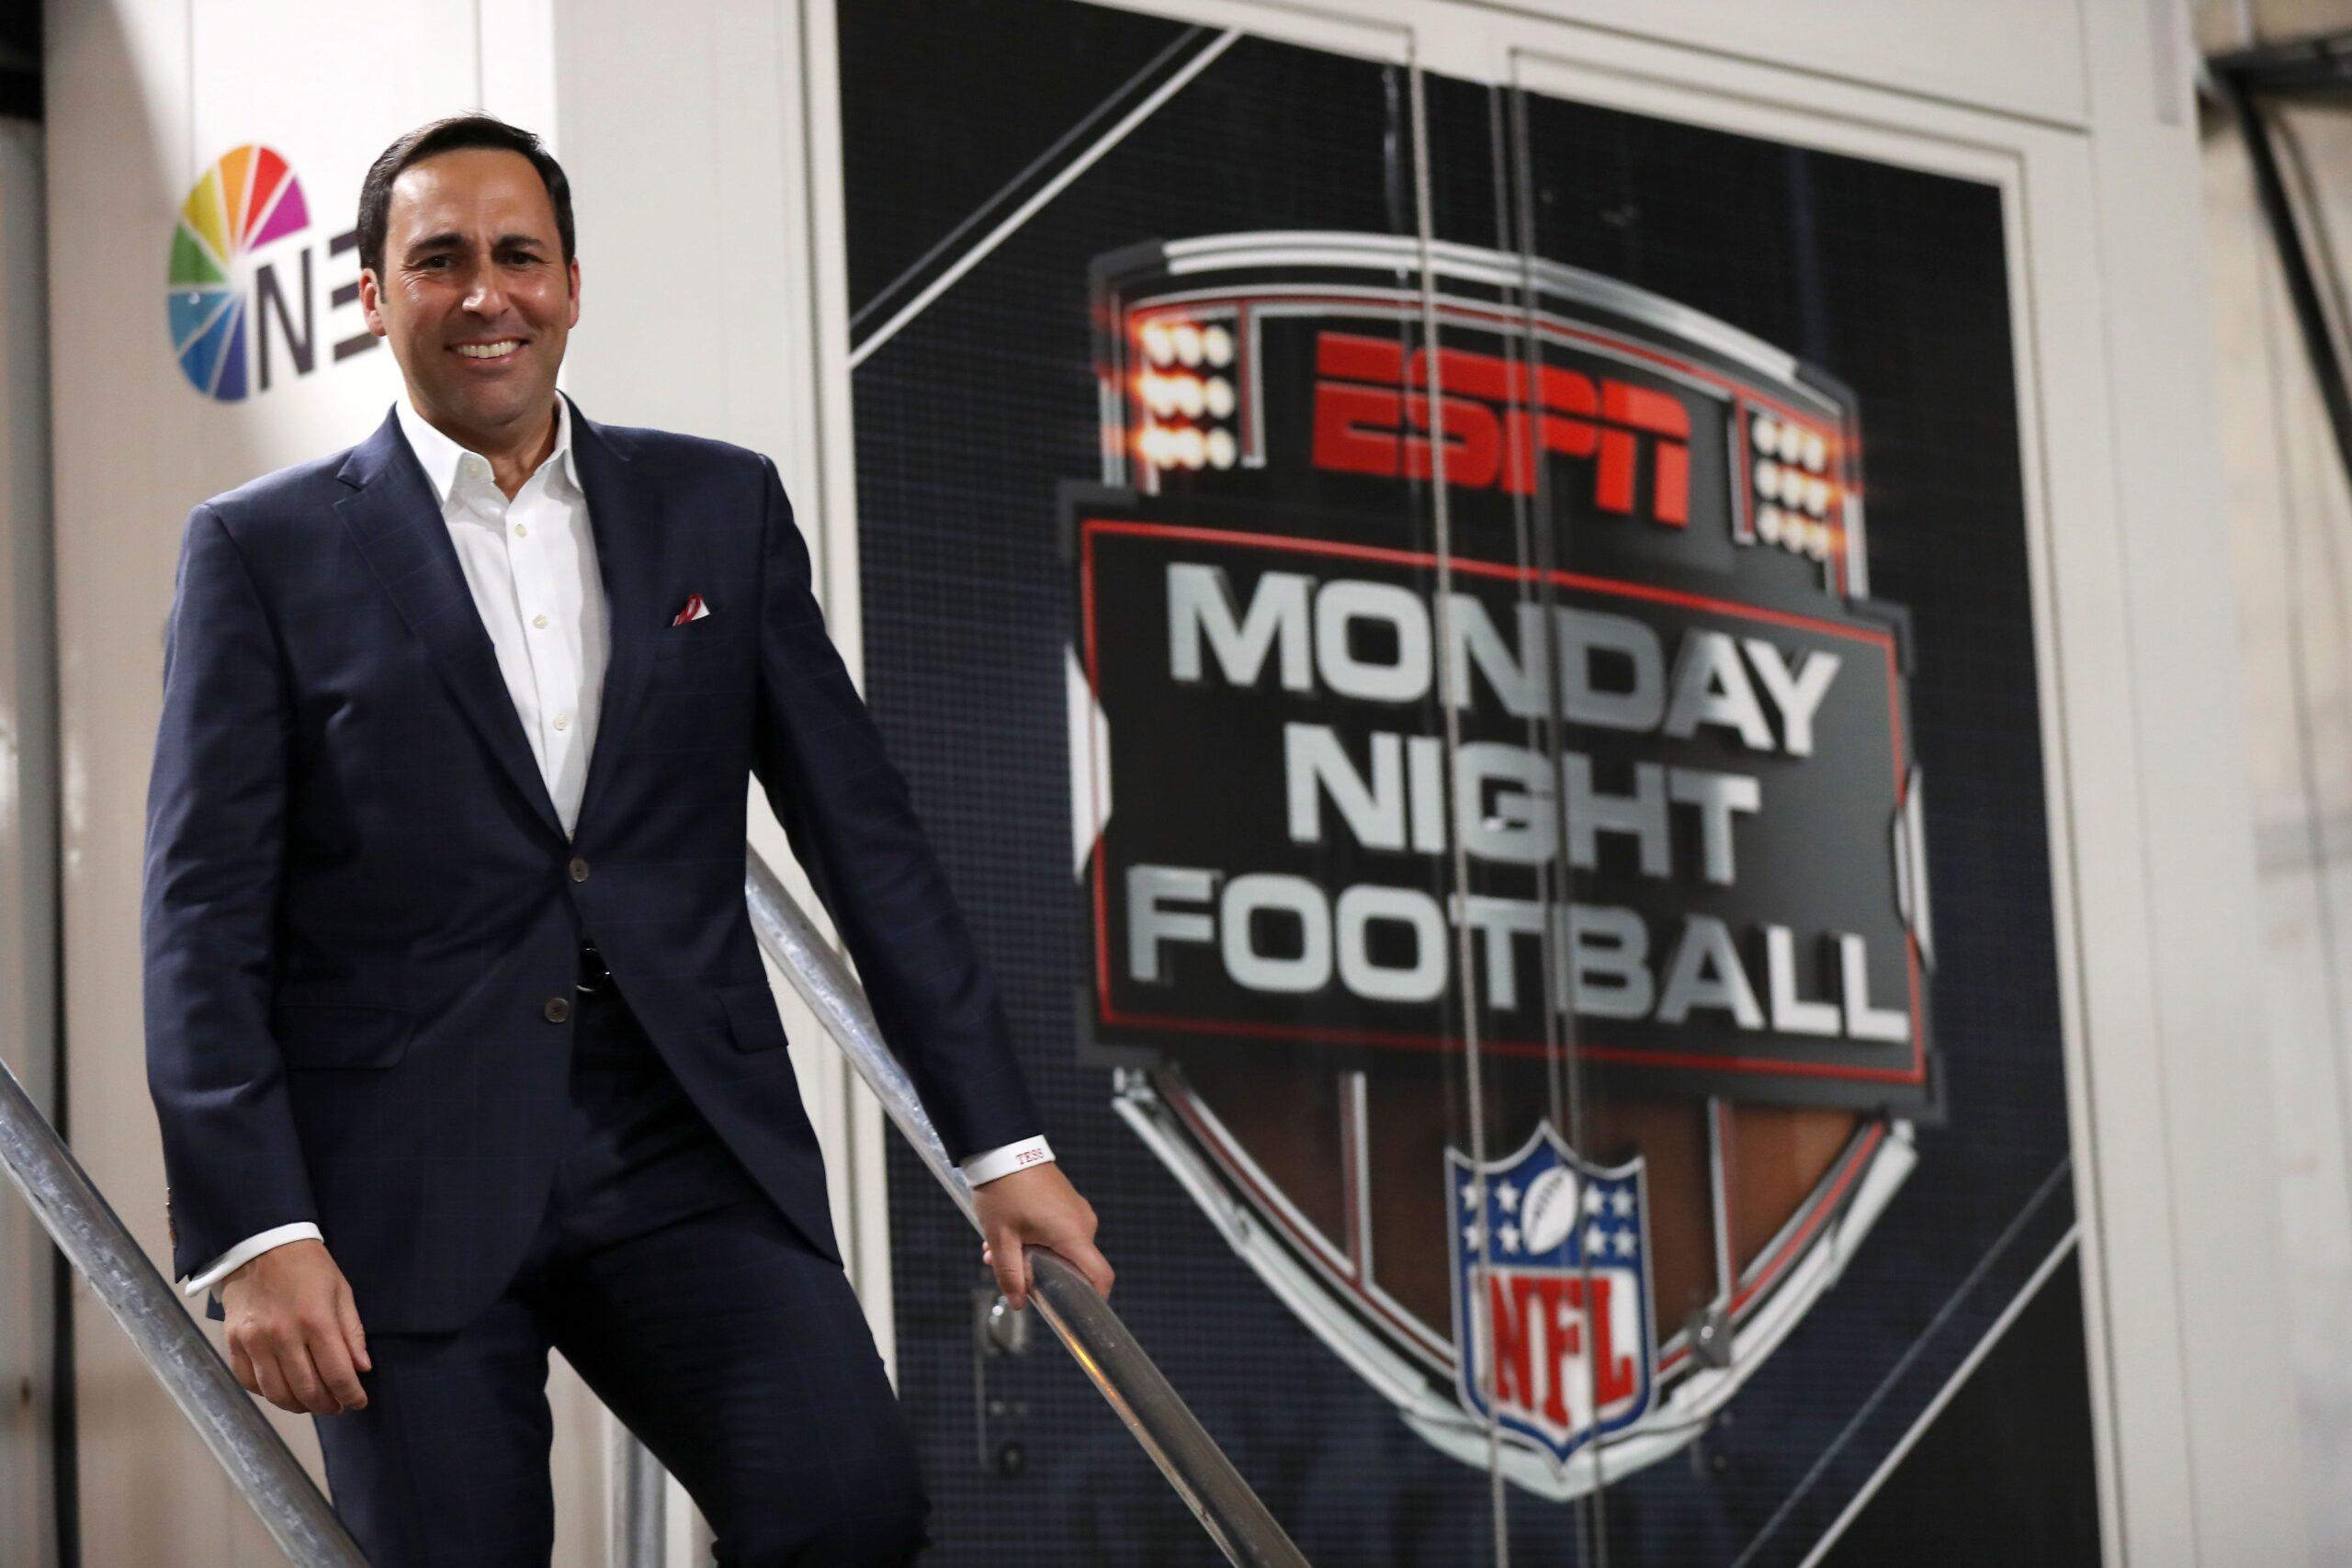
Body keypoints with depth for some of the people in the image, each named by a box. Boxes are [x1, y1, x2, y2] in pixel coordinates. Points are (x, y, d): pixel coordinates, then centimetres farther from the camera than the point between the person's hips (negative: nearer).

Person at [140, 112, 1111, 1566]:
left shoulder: (722, 507, 12)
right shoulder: (264, 551, 4)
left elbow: (864, 833, 11)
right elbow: (206, 918, -1)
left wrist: (1003, 1141, 7)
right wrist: (254, 1237, -11)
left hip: (690, 1150, 2)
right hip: (407, 1183, -1)